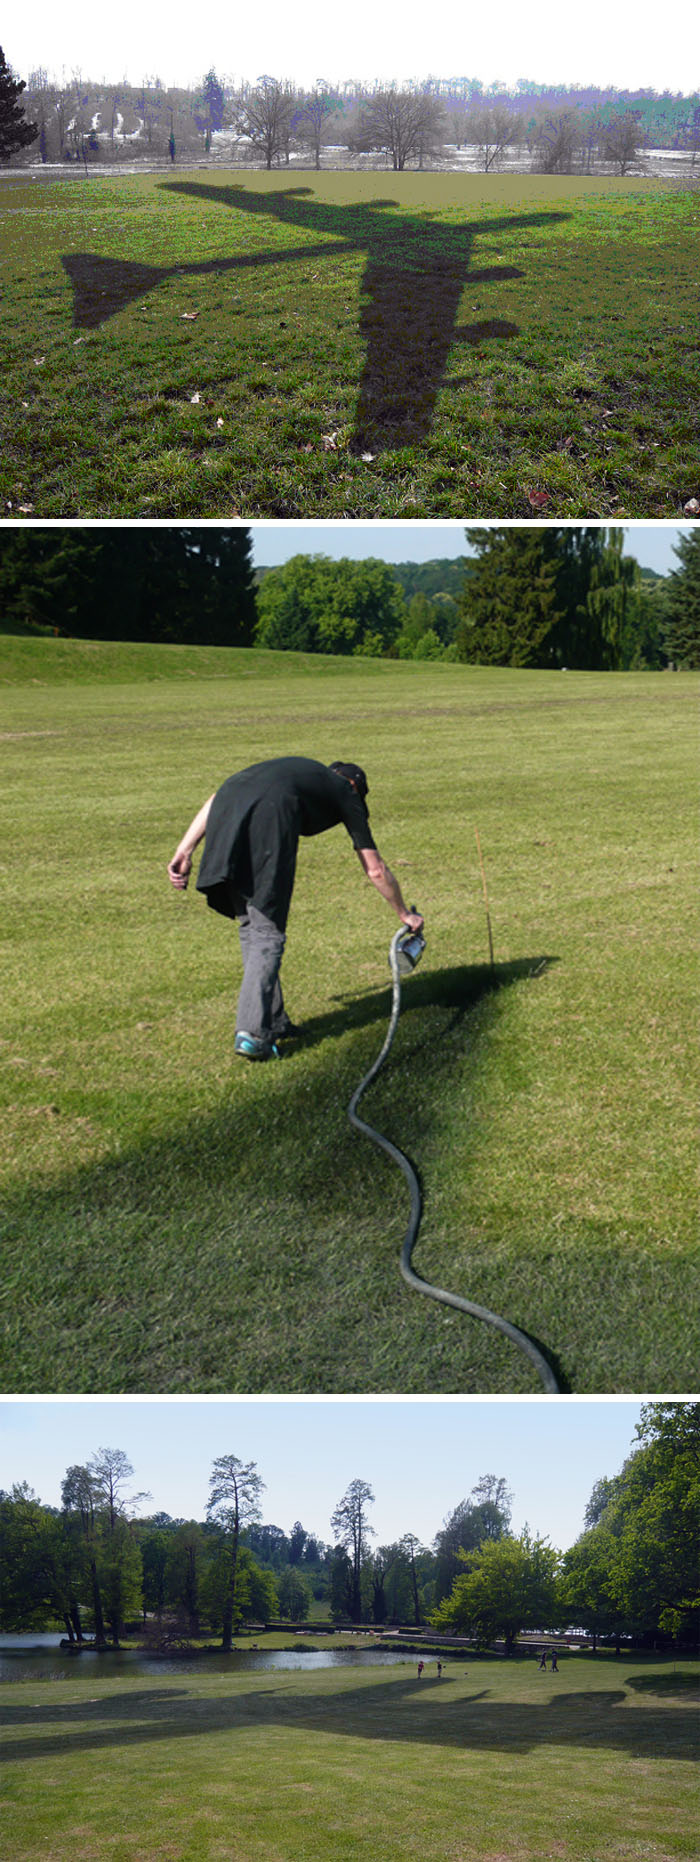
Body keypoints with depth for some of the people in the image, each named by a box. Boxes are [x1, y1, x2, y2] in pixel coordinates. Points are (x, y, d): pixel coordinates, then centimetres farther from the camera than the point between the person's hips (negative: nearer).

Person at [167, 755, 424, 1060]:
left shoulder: (300, 769, 39)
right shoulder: (346, 793, 28)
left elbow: (218, 797, 25)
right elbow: (376, 870, 33)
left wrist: (185, 850, 19)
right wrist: (405, 915, 47)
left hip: (225, 811, 5)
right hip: (268, 816, -5)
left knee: (250, 925, 16)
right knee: (267, 930, 3)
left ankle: (273, 1022, 22)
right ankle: (252, 1033, -5)